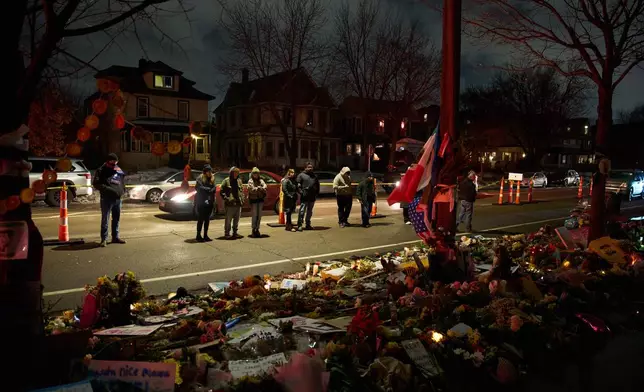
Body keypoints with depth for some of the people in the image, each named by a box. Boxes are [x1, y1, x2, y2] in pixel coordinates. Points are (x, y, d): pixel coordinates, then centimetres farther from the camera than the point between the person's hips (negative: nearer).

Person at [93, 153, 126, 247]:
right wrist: (108, 189, -20)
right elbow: (96, 184, -10)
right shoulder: (101, 171, -4)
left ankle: (115, 237, 24)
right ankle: (104, 239, 1)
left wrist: (122, 191, 8)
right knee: (105, 219, -5)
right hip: (107, 199, -6)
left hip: (117, 198, 6)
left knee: (116, 219, 13)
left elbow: (123, 182, 25)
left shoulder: (119, 170, 13)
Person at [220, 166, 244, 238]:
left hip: (238, 203, 6)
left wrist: (242, 199, 10)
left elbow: (242, 191, 20)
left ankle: (235, 232, 20)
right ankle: (227, 233, 5)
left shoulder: (239, 181, 13)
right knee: (228, 219, -3)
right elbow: (222, 192, -3)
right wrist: (226, 198, -13)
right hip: (229, 204, -5)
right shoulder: (226, 181, -3)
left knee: (236, 219, 10)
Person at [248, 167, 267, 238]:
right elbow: (251, 189, -16)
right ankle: (254, 230, 1)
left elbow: (264, 185, -9)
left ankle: (257, 229, 16)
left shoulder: (260, 180, 11)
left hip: (260, 199, 5)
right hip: (253, 200, -5)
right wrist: (260, 189, -21)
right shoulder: (250, 181, -1)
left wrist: (260, 188, -28)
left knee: (259, 216, 8)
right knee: (254, 216, -6)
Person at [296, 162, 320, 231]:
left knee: (309, 211, 13)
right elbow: (298, 184, -5)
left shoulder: (314, 176, 19)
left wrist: (317, 193, 11)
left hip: (312, 197, 6)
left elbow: (317, 185, 23)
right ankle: (299, 225, -6)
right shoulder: (301, 175, 1)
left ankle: (308, 225, 22)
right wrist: (301, 191, -16)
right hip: (304, 197, -6)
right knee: (302, 210, -9)